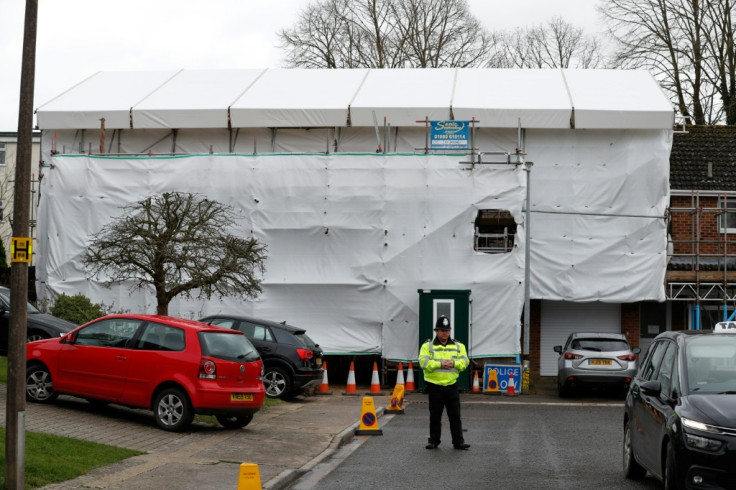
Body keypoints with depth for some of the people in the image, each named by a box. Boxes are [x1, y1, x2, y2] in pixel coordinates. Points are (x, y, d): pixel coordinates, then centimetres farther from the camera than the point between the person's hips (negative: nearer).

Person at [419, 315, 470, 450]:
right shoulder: (428, 346, 2)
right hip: (434, 386, -1)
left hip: (452, 385, 2)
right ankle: (434, 441, 17)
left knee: (455, 416, 1)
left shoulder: (458, 346, 10)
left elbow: (464, 362, 1)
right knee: (435, 416, 7)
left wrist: (454, 363, -17)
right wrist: (440, 364, -20)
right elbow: (424, 363, -11)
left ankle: (458, 441, 5)